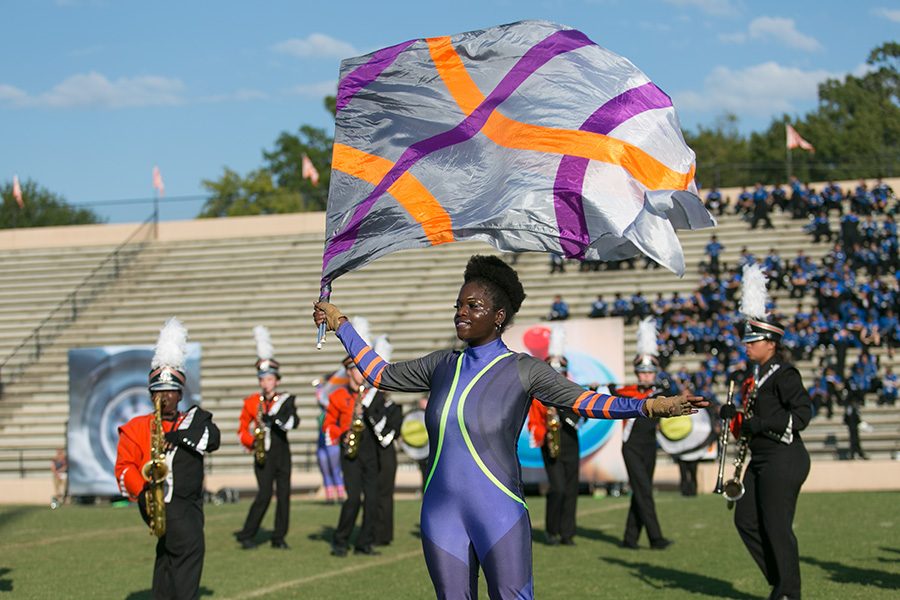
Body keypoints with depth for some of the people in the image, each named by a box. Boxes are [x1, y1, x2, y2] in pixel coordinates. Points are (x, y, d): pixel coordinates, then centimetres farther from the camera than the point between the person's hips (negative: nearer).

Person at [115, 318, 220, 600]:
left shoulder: (195, 419, 14)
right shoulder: (137, 427, 7)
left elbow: (212, 437, -7)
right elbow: (124, 466, 0)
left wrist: (177, 436, -19)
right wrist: (142, 492, -17)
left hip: (190, 502, 5)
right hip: (158, 499, -5)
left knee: (170, 559, 14)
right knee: (191, 545, -25)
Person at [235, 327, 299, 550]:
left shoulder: (285, 400, 4)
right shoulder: (251, 402, 4)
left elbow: (293, 423, -13)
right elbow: (242, 430, 10)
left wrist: (275, 414, -27)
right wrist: (252, 442, -8)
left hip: (282, 453, 2)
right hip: (263, 455, -2)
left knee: (284, 494, 2)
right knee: (264, 495, -11)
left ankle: (279, 538, 10)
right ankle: (247, 535, -1)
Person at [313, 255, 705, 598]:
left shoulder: (523, 370, -2)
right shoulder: (442, 366, 12)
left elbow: (584, 401, -11)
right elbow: (381, 375, 25)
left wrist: (649, 406, -23)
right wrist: (341, 325, 26)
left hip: (499, 514, -5)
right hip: (441, 514, 5)